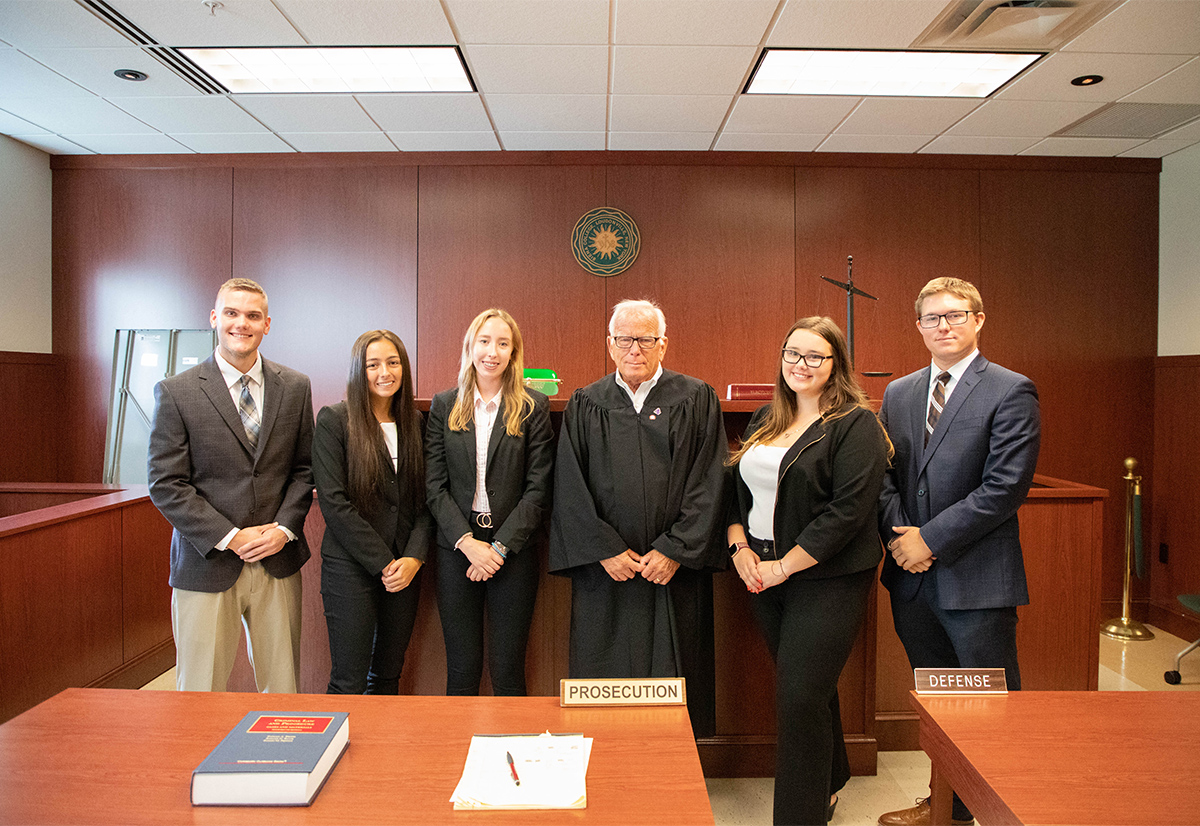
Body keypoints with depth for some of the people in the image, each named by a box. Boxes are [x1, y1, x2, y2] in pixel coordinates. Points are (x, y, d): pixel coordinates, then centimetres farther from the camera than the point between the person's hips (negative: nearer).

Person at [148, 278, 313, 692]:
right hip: (207, 564, -2)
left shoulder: (295, 387, 5)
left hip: (278, 561, 3)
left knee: (282, 685, 12)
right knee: (200, 693, 9)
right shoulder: (175, 392, -4)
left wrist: (285, 527, -6)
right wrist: (230, 537, -13)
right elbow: (166, 484, -6)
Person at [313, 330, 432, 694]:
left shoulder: (415, 422, 9)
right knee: (349, 682, 0)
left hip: (405, 568, 4)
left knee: (388, 676, 13)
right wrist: (383, 563, -11)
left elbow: (425, 499, 8)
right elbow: (333, 503, -10)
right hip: (351, 567, -4)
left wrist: (414, 558, -6)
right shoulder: (334, 420, -4)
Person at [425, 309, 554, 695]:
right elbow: (434, 486, 2)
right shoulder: (444, 405, 6)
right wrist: (467, 542, -10)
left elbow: (538, 488, -3)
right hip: (456, 550, 2)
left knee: (508, 671, 5)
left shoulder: (533, 407, 0)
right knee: (462, 669, 9)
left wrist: (500, 546, -10)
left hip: (513, 552, -1)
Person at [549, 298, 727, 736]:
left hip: (676, 568, -1)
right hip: (603, 570, 1)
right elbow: (570, 488, 1)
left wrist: (674, 550, -10)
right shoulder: (585, 405, 7)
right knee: (603, 679, 7)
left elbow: (708, 484, -3)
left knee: (673, 680, 6)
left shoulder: (696, 400, 3)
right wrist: (604, 549, -8)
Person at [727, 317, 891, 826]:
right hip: (764, 577, 6)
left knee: (800, 698, -6)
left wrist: (784, 566, -16)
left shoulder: (856, 424, -10)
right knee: (809, 689, 19)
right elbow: (736, 489, 15)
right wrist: (739, 547, -2)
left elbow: (849, 510, -18)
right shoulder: (764, 421, 11)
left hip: (827, 580, -6)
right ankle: (828, 784, 41)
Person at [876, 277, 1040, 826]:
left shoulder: (1011, 392, -7)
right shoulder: (898, 394, 11)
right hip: (913, 575, 6)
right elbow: (885, 474, 10)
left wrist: (931, 539, -15)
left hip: (976, 577, -6)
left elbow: (1005, 488, -15)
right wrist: (898, 535, -6)